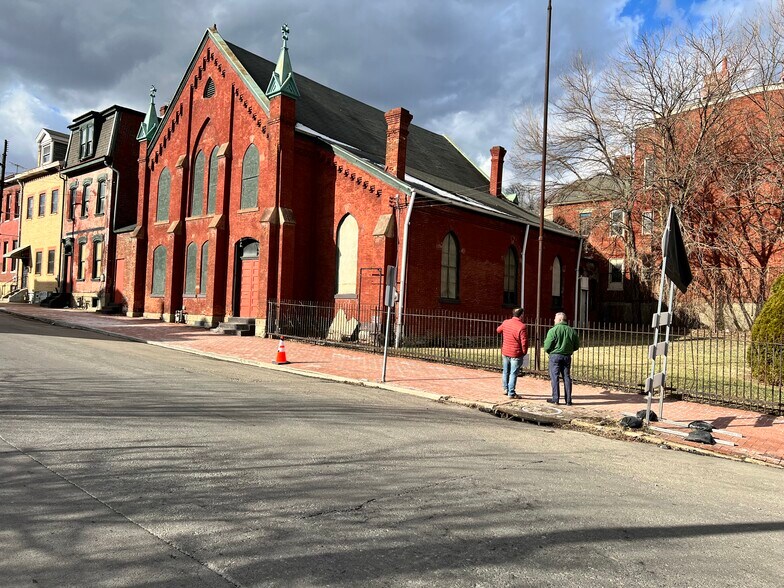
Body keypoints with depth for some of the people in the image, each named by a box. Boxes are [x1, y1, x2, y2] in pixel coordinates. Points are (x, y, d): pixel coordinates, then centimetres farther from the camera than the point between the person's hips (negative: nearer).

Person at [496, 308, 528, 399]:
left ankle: (506, 389, 33)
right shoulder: (521, 326, -19)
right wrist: (524, 352, -3)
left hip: (505, 352, 6)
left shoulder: (505, 322, -1)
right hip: (516, 354, -5)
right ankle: (511, 393, 7)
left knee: (506, 372, 20)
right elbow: (524, 342, -18)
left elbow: (498, 330, 19)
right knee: (513, 374, 2)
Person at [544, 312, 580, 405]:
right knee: (567, 377, 9)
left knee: (554, 377, 4)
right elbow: (576, 346, 8)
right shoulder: (572, 331, 3)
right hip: (567, 357, 4)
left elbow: (547, 347, -14)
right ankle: (568, 400, 10)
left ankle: (555, 399, 6)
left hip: (555, 356, -4)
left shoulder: (553, 330, -12)